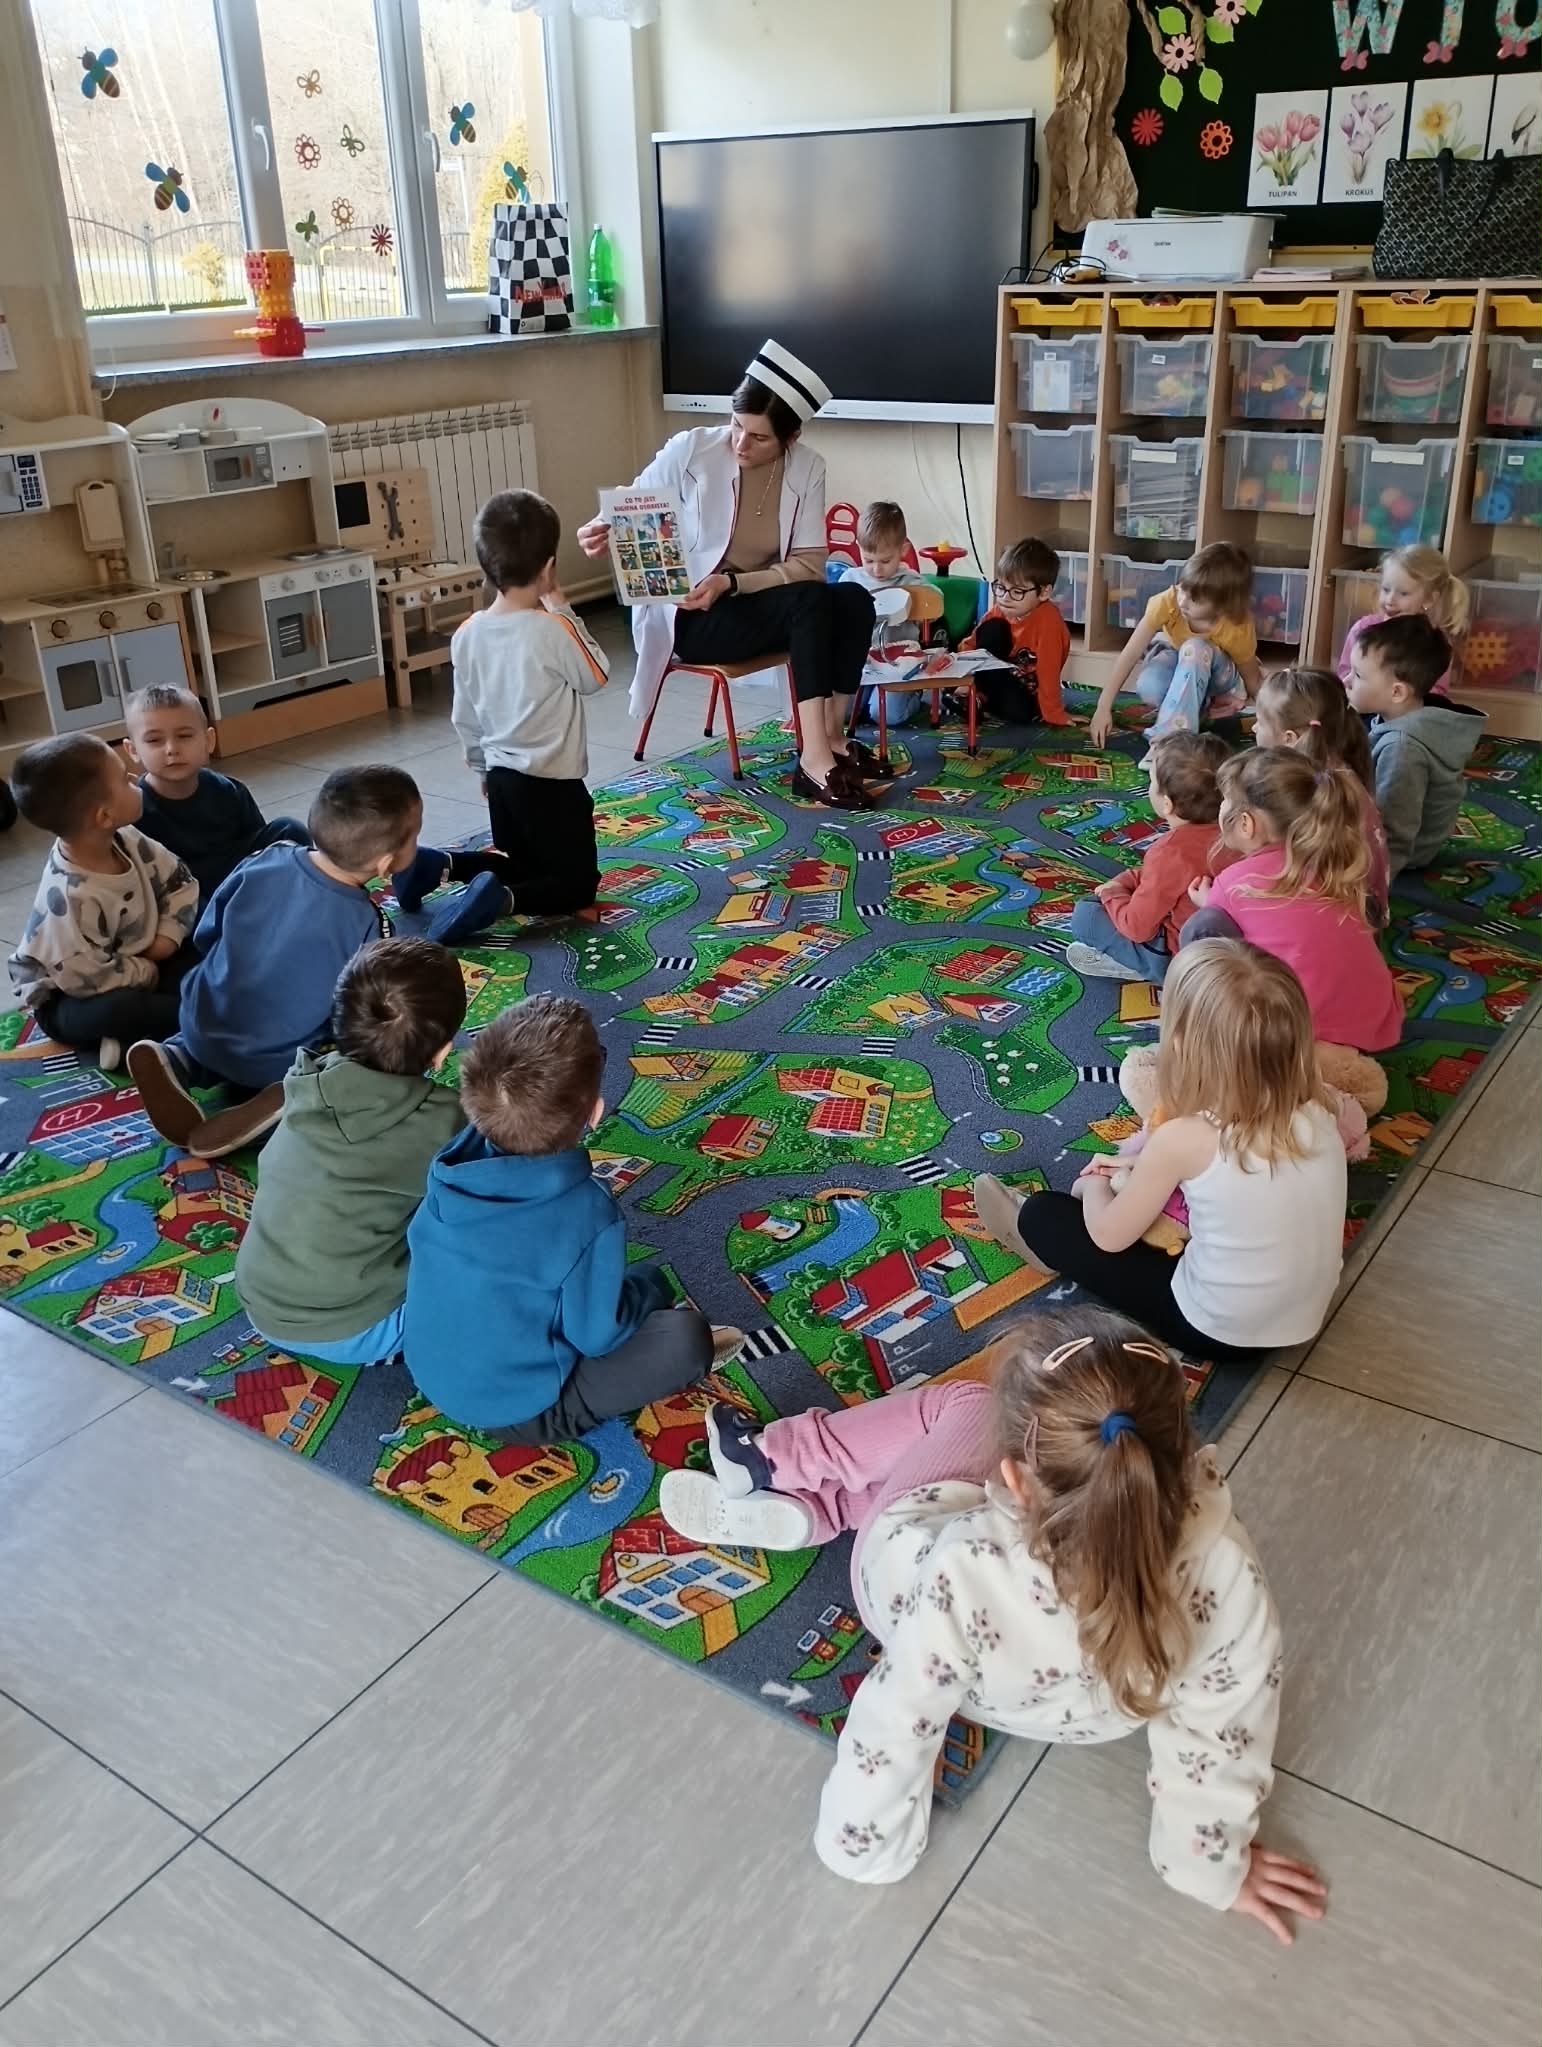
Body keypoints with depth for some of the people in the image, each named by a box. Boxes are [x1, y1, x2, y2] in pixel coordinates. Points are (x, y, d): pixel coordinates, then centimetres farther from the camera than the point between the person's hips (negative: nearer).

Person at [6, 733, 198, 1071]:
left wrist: (169, 935, -11)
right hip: (67, 1000, -9)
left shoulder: (126, 840, -10)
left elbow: (180, 881, 4)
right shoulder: (68, 896, -35)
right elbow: (91, 979, -32)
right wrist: (149, 974, -17)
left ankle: (131, 1035, -16)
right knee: (119, 1008, -38)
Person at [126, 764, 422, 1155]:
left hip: (204, 1029, 5)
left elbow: (205, 935, 3)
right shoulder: (364, 923, -22)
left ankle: (178, 1059, 5)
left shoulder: (265, 861, -11)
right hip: (280, 1064, -5)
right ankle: (285, 1096, -11)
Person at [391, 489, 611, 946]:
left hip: (501, 776, 7)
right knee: (577, 883, 5)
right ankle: (499, 899, -20)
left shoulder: (467, 634, -1)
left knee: (521, 864, 27)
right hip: (552, 782, -6)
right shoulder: (554, 630, -20)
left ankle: (440, 865, 5)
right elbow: (596, 677, -2)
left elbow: (464, 717, 8)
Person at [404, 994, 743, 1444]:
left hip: (431, 1376, 7)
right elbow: (595, 1336, -18)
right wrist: (647, 1286, 3)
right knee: (686, 1336, -13)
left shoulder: (453, 1161, -13)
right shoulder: (586, 1214, -29)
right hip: (521, 1413, -7)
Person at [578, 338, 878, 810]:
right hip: (689, 617, -4)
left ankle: (832, 736, -12)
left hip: (760, 604, 4)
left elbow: (809, 565, -11)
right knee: (811, 600, -29)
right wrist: (601, 533, -29)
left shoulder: (808, 468, -6)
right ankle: (814, 758, -32)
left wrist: (730, 583, -24)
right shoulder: (691, 449, -13)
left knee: (854, 600, -21)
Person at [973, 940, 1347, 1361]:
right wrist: (1145, 1165, 10)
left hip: (1218, 1331, -6)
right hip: (1304, 1320, 6)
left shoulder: (1184, 1139, -25)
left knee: (1044, 1215, 8)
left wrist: (1095, 1184, 10)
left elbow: (1109, 1236, -10)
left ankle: (1034, 1235, 40)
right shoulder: (1317, 1114, -11)